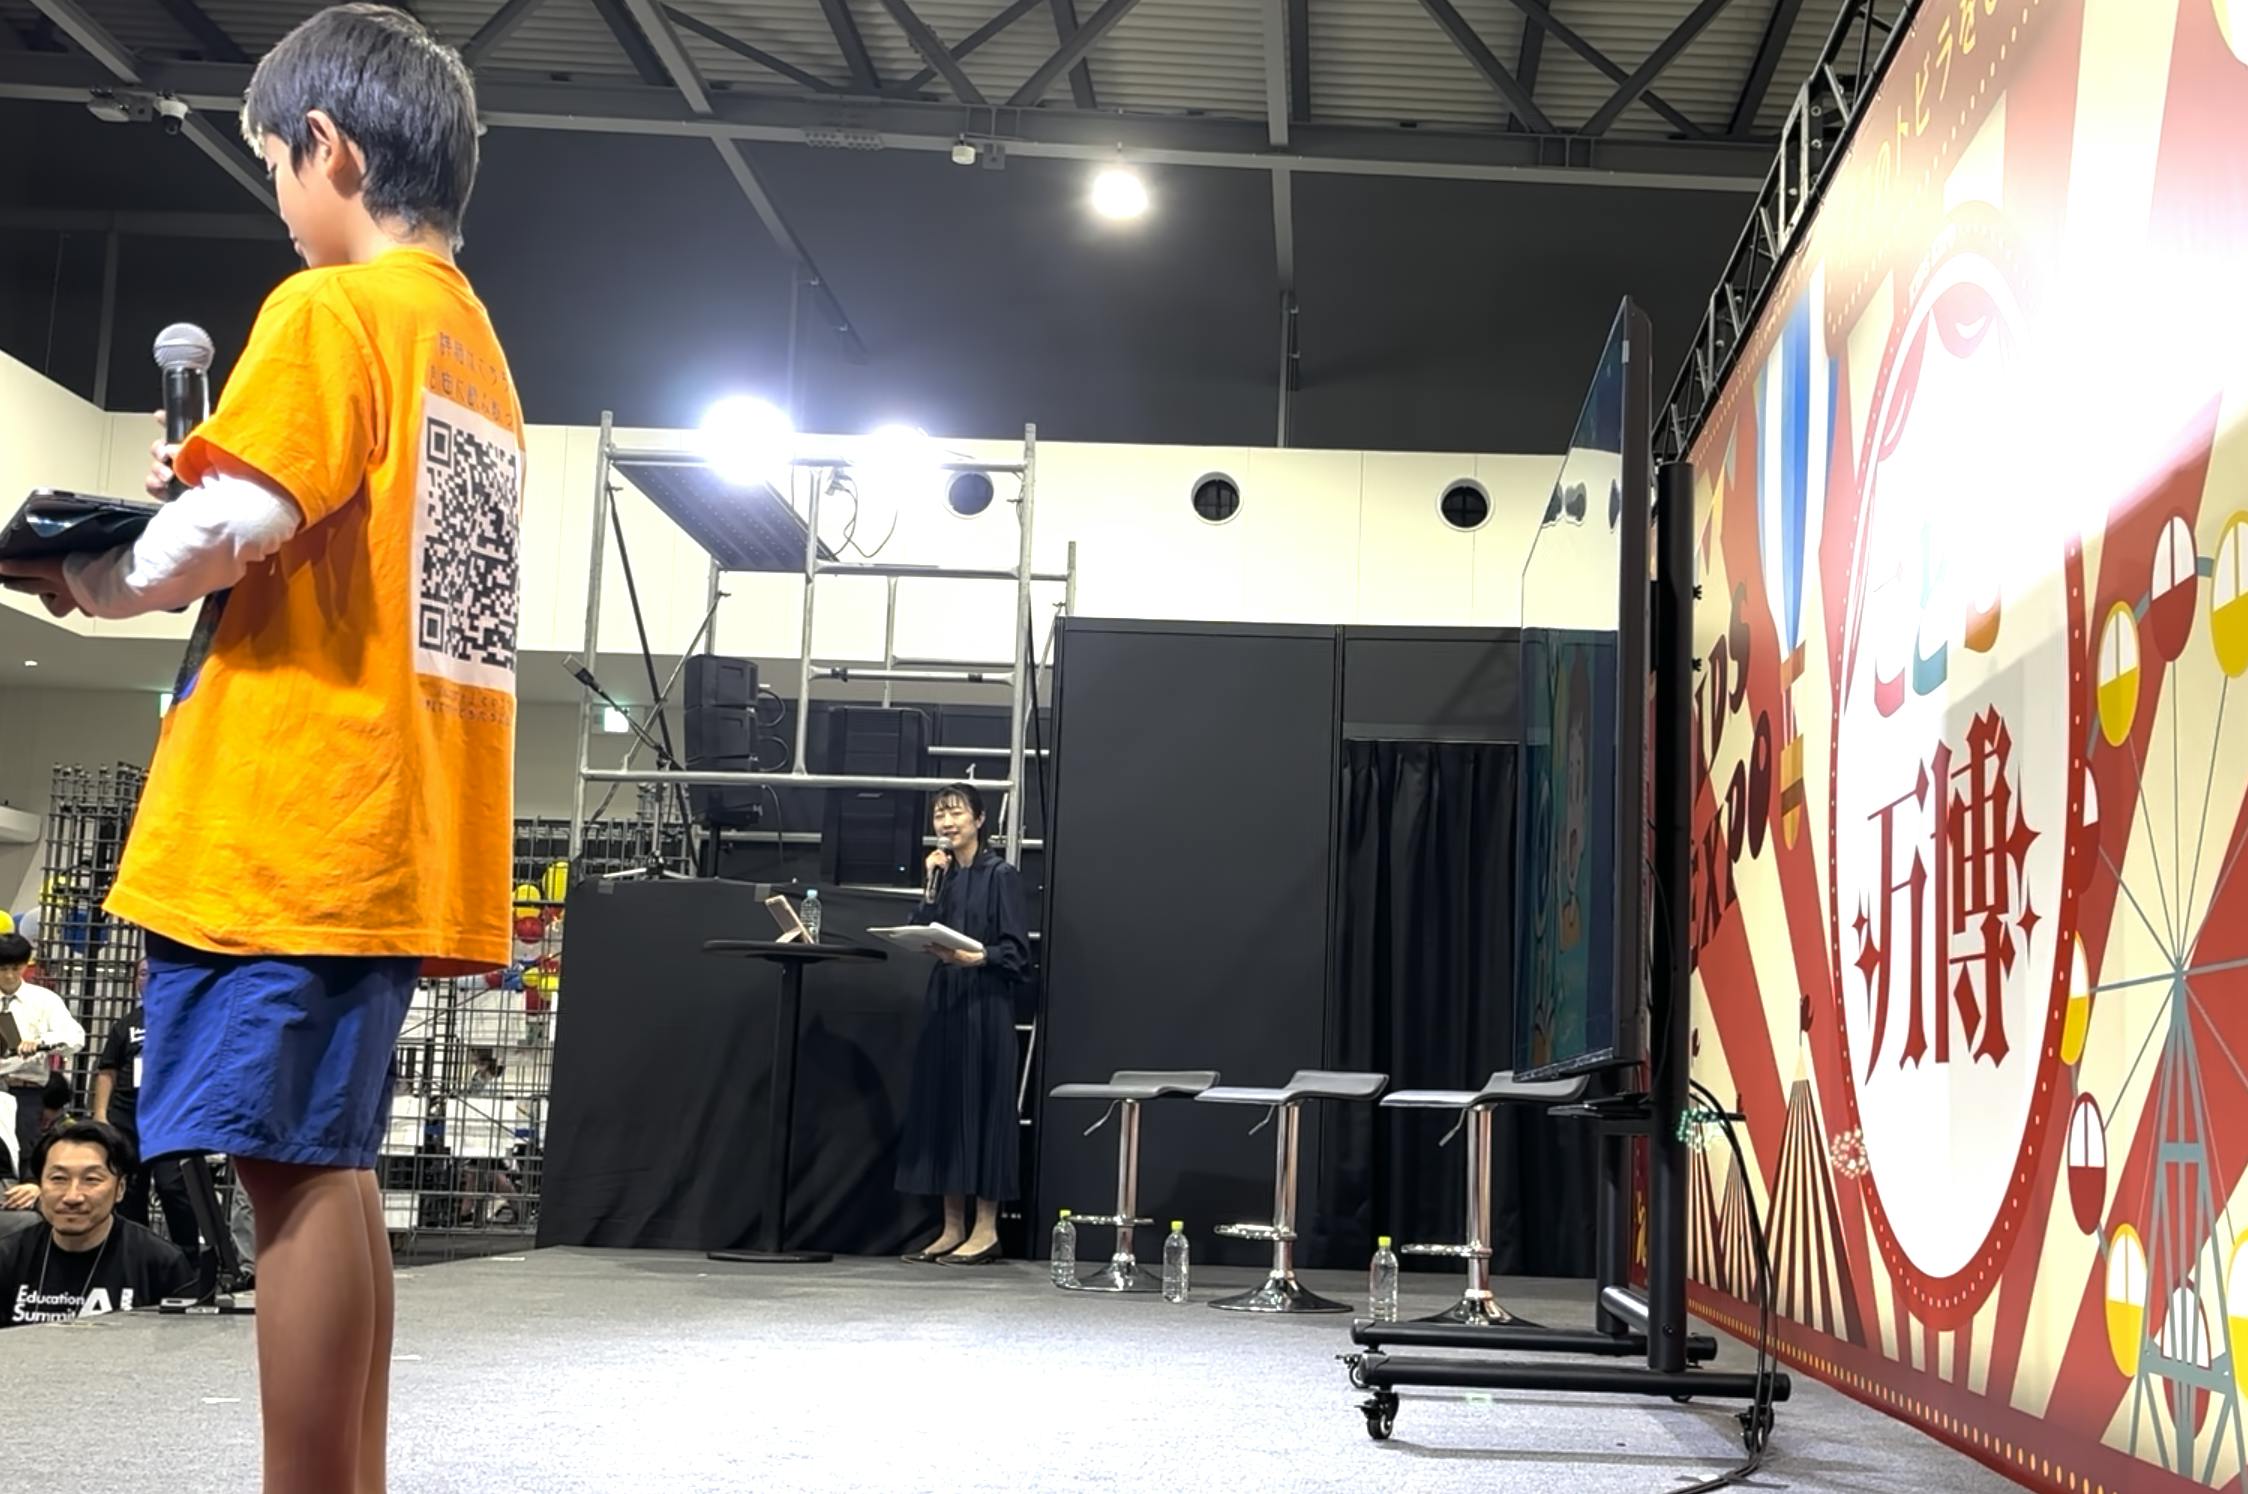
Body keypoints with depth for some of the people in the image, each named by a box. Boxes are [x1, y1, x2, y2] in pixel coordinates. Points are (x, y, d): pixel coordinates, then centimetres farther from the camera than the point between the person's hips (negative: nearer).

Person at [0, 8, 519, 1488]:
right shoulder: (481, 350, 21)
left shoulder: (332, 311, -6)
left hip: (293, 824, -9)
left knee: (295, 1169, -7)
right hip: (404, 837, 9)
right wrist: (207, 501, 15)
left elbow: (227, 526, -18)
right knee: (332, 1170, 13)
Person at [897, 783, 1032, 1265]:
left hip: (985, 1004, -7)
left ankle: (986, 1229, 1)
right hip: (942, 1002, 7)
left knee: (981, 1103, -5)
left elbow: (1016, 951, -9)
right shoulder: (944, 873, 14)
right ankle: (953, 1227, 14)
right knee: (940, 1106, 7)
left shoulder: (1000, 875, -5)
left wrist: (976, 957, -25)